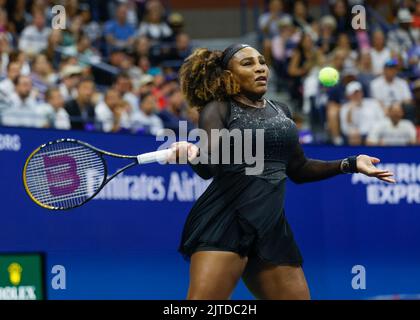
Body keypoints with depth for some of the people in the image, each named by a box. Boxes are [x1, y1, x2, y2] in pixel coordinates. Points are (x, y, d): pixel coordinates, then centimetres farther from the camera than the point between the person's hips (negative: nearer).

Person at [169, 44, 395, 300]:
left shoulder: (281, 111, 19)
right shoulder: (218, 110, 1)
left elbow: (298, 169, 27)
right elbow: (208, 167, -14)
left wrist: (351, 164, 23)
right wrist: (191, 154, -37)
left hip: (272, 227, 6)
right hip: (225, 221, -6)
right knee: (204, 299, -20)